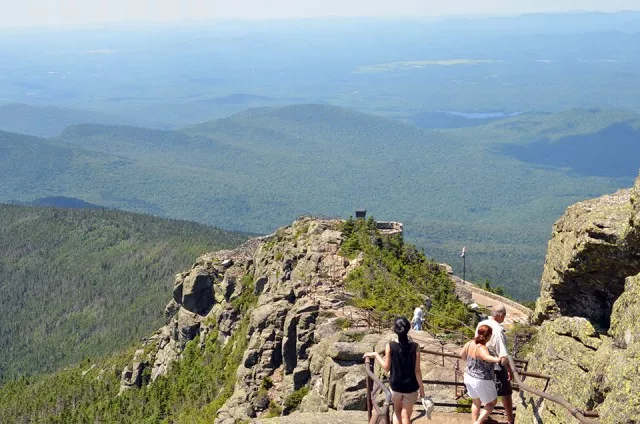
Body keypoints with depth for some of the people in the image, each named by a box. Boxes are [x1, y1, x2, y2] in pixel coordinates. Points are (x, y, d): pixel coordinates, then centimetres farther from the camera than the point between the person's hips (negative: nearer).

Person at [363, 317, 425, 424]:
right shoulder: (415, 347, -16)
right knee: (406, 415, 14)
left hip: (395, 386, 1)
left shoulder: (390, 346, -15)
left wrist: (375, 355, 8)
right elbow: (417, 370, -11)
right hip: (410, 387, -1)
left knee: (397, 411, 25)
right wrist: (421, 386, 2)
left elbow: (386, 367, -5)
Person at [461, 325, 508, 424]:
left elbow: (462, 354, 10)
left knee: (476, 402, 27)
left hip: (469, 377, 7)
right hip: (482, 381, -7)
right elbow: (486, 357, -53)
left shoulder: (470, 343, -7)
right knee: (492, 402, 17)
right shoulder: (482, 348, -30)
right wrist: (497, 360, -69)